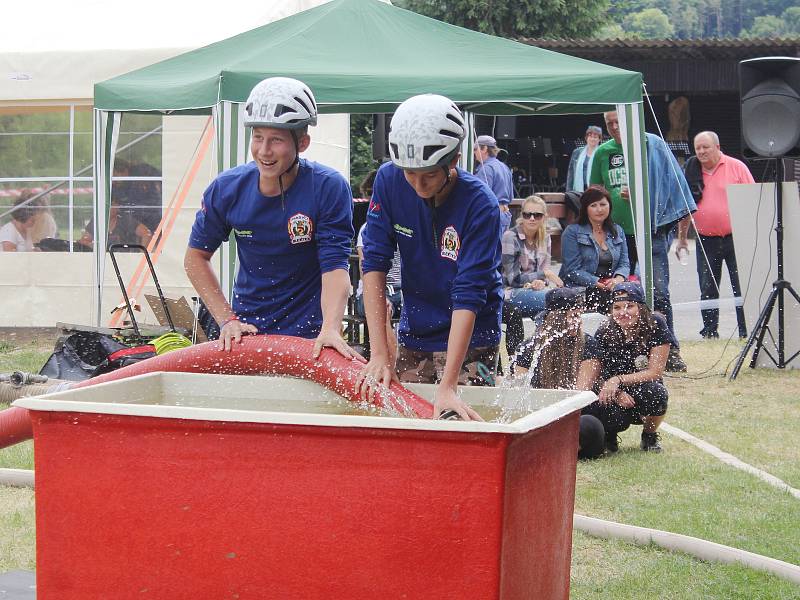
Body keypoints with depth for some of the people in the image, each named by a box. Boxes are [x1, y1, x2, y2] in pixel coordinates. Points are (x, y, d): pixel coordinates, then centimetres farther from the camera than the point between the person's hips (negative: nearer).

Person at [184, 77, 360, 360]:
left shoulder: (329, 188, -15)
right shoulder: (226, 189, -7)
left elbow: (335, 266, -20)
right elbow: (196, 256, 4)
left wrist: (330, 329, -36)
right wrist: (227, 319, -6)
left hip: (308, 334, -3)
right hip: (244, 329, 3)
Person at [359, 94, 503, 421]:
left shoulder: (480, 205, -22)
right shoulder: (389, 180, -11)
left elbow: (468, 297, -27)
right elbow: (375, 264, -11)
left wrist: (447, 386, -34)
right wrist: (379, 354, -18)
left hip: (469, 339, -4)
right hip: (413, 333, 4)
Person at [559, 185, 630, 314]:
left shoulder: (617, 231, 18)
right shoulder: (572, 232, 1)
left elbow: (624, 264, 12)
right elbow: (573, 270, -7)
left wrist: (619, 278, -12)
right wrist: (598, 283, -18)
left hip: (611, 289, 5)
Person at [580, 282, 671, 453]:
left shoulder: (656, 326, -13)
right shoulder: (605, 333, -8)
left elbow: (655, 372, -16)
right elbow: (591, 377, -7)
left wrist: (618, 380, -28)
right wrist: (616, 393, -27)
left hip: (643, 398, 0)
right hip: (615, 399, 0)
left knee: (656, 392, -36)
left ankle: (649, 435, -2)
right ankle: (609, 433, 5)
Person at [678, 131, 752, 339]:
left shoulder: (737, 167, -2)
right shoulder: (691, 171, 7)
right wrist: (681, 238, 13)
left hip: (735, 238, -3)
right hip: (706, 241, 3)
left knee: (742, 288, -1)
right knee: (707, 290, 6)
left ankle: (746, 331, 4)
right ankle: (709, 332, 15)